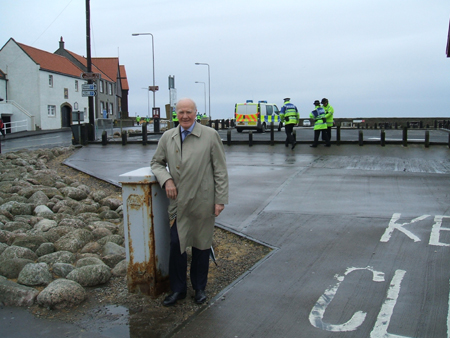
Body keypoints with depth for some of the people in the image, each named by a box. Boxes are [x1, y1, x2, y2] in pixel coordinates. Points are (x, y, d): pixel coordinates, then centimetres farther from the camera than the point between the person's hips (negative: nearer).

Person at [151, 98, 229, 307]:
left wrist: (220, 199, -6)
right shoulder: (167, 137, 5)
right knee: (176, 245, 2)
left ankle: (199, 288, 29)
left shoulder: (210, 136, -4)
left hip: (202, 202, -2)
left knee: (201, 246, 10)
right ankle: (178, 289, 21)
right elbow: (156, 162, 17)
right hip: (178, 202, 2)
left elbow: (220, 170, -3)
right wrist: (166, 180, -4)